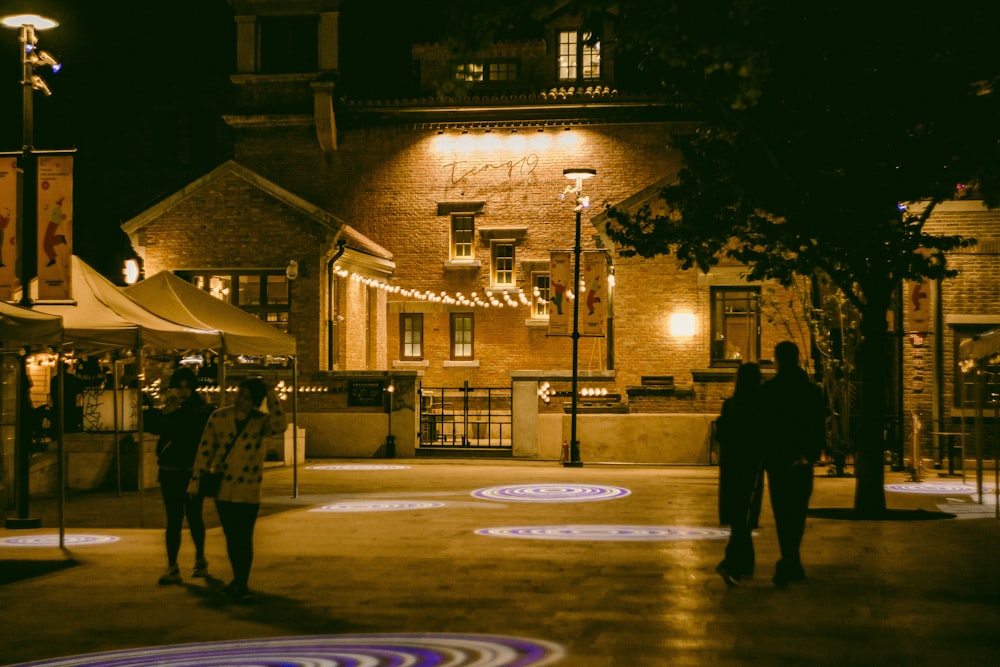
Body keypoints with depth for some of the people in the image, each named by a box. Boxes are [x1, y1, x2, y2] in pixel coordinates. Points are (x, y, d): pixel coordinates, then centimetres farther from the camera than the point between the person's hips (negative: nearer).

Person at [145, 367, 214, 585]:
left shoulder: (204, 410, -1)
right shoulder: (168, 408, 8)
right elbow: (149, 424, -8)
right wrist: (163, 411, -19)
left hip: (192, 472, -3)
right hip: (169, 472, 3)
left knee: (194, 517, 7)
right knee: (173, 520, 1)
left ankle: (200, 560, 26)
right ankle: (172, 567, -1)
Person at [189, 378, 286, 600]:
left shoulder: (261, 421, -4)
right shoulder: (219, 417, 1)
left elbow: (279, 426, -26)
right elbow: (205, 448, 5)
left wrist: (273, 398, -21)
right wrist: (196, 478, 3)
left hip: (248, 489, -2)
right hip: (223, 488, 3)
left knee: (244, 537, -1)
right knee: (230, 536, 11)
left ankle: (242, 584, 11)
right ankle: (238, 579, 27)